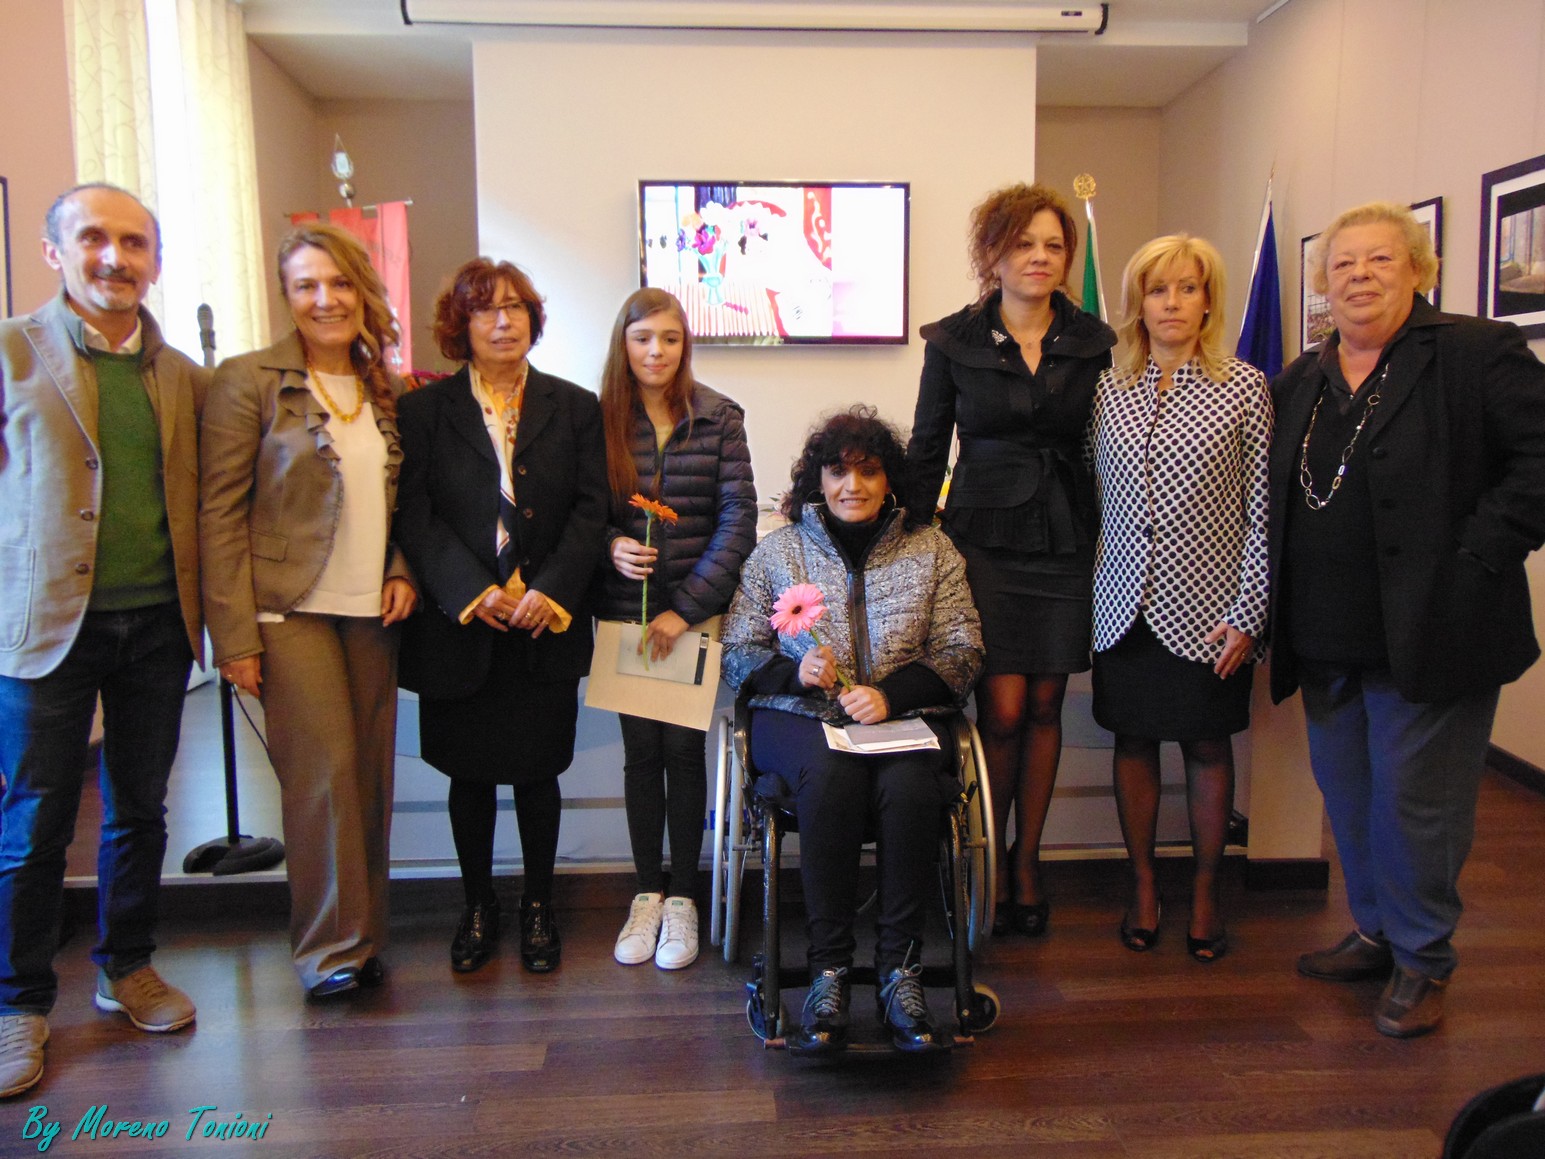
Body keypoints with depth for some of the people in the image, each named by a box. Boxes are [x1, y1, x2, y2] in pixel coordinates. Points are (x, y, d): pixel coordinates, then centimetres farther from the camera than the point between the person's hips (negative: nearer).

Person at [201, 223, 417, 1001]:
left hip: (371, 612, 5)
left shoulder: (386, 391, 12)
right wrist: (234, 634, -12)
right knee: (324, 769, -7)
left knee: (369, 774, 7)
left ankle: (363, 939, 21)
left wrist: (403, 570, 1)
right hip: (290, 610, -5)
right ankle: (331, 948, 9)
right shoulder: (249, 382, -4)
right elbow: (219, 513, -7)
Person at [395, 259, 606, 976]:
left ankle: (538, 905, 26)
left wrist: (550, 592, -12)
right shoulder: (424, 410, 5)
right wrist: (474, 592, -14)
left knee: (537, 771, 8)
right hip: (461, 626, 0)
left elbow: (591, 509, 0)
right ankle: (478, 906, 28)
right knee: (470, 773, 10)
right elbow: (414, 515, -3)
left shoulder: (574, 407, 7)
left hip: (548, 624, 0)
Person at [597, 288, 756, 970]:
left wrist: (686, 607, -11)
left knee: (683, 746, 2)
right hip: (624, 611, 1)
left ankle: (683, 897, 16)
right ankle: (648, 893, 20)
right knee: (641, 748, 7)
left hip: (697, 609, -1)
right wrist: (611, 546, -16)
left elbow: (739, 518, -5)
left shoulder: (718, 417, -1)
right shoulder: (600, 419, 2)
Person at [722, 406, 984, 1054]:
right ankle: (829, 971, -25)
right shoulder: (776, 553, 12)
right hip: (800, 716, 0)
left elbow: (963, 653, 7)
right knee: (830, 780, -34)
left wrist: (890, 693, -10)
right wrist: (795, 671, -11)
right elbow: (737, 655, 11)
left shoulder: (932, 550, 13)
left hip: (905, 717, 1)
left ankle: (899, 971, -23)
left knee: (908, 786, -33)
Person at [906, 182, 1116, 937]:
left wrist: (1107, 538, 3)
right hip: (985, 539, -2)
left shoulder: (1093, 343, 6)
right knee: (1003, 710, -6)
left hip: (1065, 542, 2)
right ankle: (988, 865, 14)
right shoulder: (954, 342, 2)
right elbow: (926, 451, 5)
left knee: (1044, 707, 7)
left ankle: (1026, 863, 22)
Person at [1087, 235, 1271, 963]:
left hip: (1205, 610, -2)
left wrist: (1247, 615, -9)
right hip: (1126, 603, 2)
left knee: (1207, 746, 9)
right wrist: (1091, 590, 4)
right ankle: (1143, 887, 26)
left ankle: (1205, 895, 25)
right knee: (1133, 741, 10)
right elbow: (1094, 497, 9)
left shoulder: (1243, 387, -2)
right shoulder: (1109, 390, 6)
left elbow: (1261, 512, -3)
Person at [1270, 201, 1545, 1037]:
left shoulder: (1477, 354, -5)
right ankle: (1376, 932, 34)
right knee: (1347, 795, 16)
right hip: (1327, 638, 6)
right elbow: (1277, 496, 22)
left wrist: (1476, 559, -18)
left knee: (1415, 802, 2)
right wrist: (1274, 609, 10)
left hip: (1428, 634, -6)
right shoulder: (1298, 382, 13)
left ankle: (1422, 960, 21)